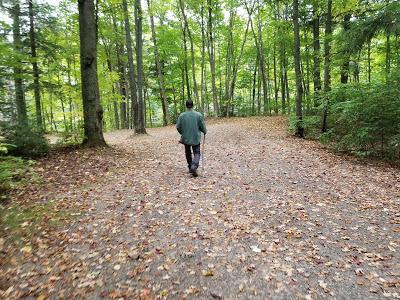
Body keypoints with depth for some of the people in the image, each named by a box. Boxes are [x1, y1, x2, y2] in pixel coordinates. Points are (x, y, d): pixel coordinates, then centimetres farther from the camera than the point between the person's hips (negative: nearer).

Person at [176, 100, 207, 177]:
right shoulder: (199, 115, -9)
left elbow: (178, 127, -3)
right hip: (196, 138, -1)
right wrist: (205, 132, 18)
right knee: (197, 153, 7)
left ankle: (190, 167, 27)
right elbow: (203, 127, -4)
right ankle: (194, 166, -16)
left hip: (186, 138, 1)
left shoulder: (182, 115, -8)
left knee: (188, 153, 19)